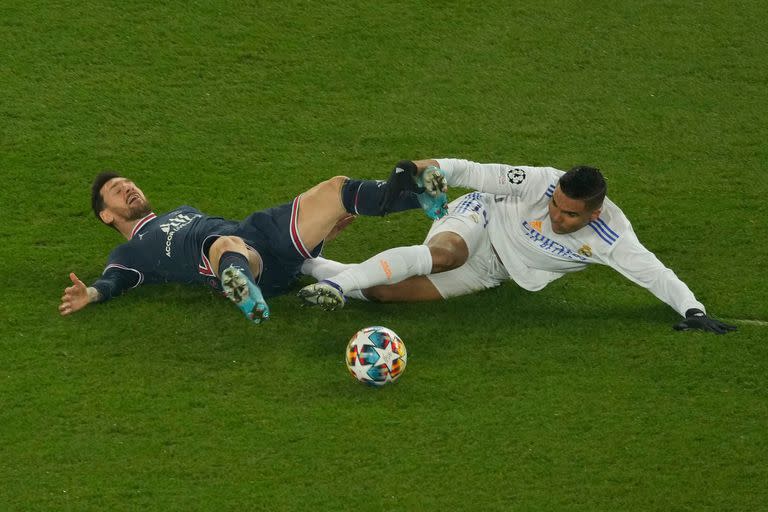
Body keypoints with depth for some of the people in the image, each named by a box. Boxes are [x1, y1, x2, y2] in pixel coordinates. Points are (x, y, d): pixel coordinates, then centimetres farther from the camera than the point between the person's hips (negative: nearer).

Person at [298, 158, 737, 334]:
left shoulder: (610, 239, -24)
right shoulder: (540, 183, -28)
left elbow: (655, 272, -23)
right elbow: (477, 173, -20)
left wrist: (693, 309, -36)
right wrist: (437, 167, -37)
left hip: (488, 275, 3)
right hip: (479, 219, -3)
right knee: (444, 253, -42)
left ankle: (309, 267, -5)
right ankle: (339, 281, -39)